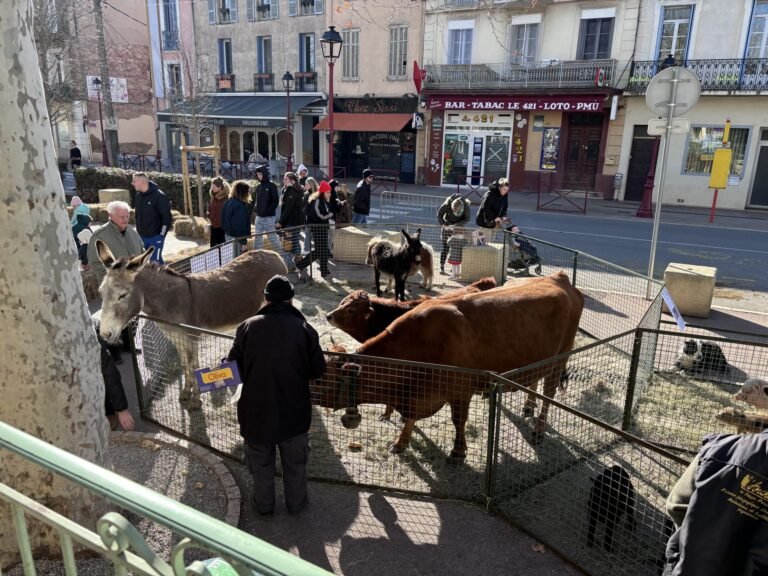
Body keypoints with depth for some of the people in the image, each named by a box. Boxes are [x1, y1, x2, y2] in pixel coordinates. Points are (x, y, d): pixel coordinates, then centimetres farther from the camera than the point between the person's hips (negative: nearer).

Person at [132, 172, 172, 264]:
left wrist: (162, 234, -16)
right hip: (142, 236, 7)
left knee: (155, 260, -10)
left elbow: (166, 216, -16)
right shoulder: (138, 195, 6)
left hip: (156, 236, -7)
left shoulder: (159, 196, -16)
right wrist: (138, 229, 16)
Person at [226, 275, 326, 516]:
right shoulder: (304, 328, -11)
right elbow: (318, 370, -6)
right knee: (295, 461, 20)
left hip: (256, 409, 1)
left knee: (261, 460, 21)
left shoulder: (247, 326, -9)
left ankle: (263, 504, 37)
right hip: (293, 410, 0)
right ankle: (296, 503, 36)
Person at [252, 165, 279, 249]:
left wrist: (269, 211, -14)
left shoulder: (271, 185, -5)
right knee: (258, 237, 9)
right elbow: (254, 200, 18)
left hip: (269, 217, -6)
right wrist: (255, 210, 4)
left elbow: (275, 201, -10)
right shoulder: (258, 186, 11)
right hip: (259, 217, 6)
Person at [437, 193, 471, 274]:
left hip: (458, 227, 1)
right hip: (447, 226, -1)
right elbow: (439, 214, -12)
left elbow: (466, 219, -17)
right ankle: (442, 267, -2)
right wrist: (443, 224, -24)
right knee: (445, 247, -4)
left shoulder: (466, 206, -24)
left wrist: (455, 225, -29)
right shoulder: (447, 204, -26)